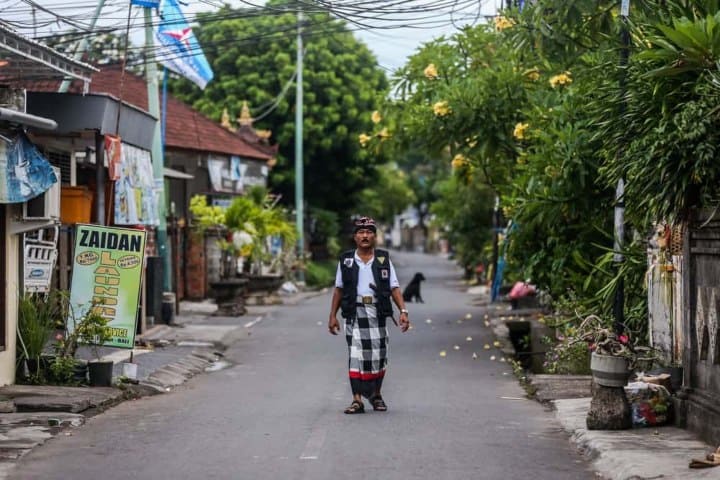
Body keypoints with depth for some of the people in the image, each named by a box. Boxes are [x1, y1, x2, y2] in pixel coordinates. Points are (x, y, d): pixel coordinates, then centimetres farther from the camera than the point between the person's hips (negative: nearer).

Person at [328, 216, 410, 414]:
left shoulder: (383, 259, 7)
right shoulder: (346, 260, 7)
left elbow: (394, 288, 4)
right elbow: (339, 289, 11)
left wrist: (403, 311, -7)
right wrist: (332, 316, 8)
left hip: (377, 313, 1)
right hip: (354, 313, -1)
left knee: (379, 356, 6)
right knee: (356, 355, -6)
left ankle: (376, 394, 25)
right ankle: (357, 400, -7)